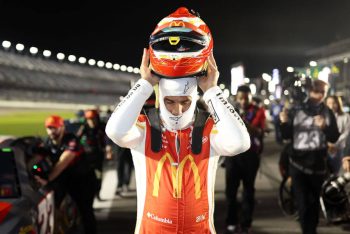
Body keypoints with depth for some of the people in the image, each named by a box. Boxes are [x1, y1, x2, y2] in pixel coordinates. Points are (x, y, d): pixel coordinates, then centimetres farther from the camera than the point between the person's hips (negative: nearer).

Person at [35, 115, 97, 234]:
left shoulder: (71, 140, -24)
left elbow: (63, 163, -32)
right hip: (64, 179, 6)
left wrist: (47, 180, -38)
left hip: (84, 178, -6)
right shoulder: (48, 142, -1)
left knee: (86, 210, -3)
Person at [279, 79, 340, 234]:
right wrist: (284, 123, -18)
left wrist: (324, 127, -19)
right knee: (302, 203, -9)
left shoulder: (328, 113, 4)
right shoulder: (296, 111, -1)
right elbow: (287, 136, 1)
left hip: (318, 164, 2)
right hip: (298, 163, -2)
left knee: (314, 202, 12)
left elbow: (334, 138, -1)